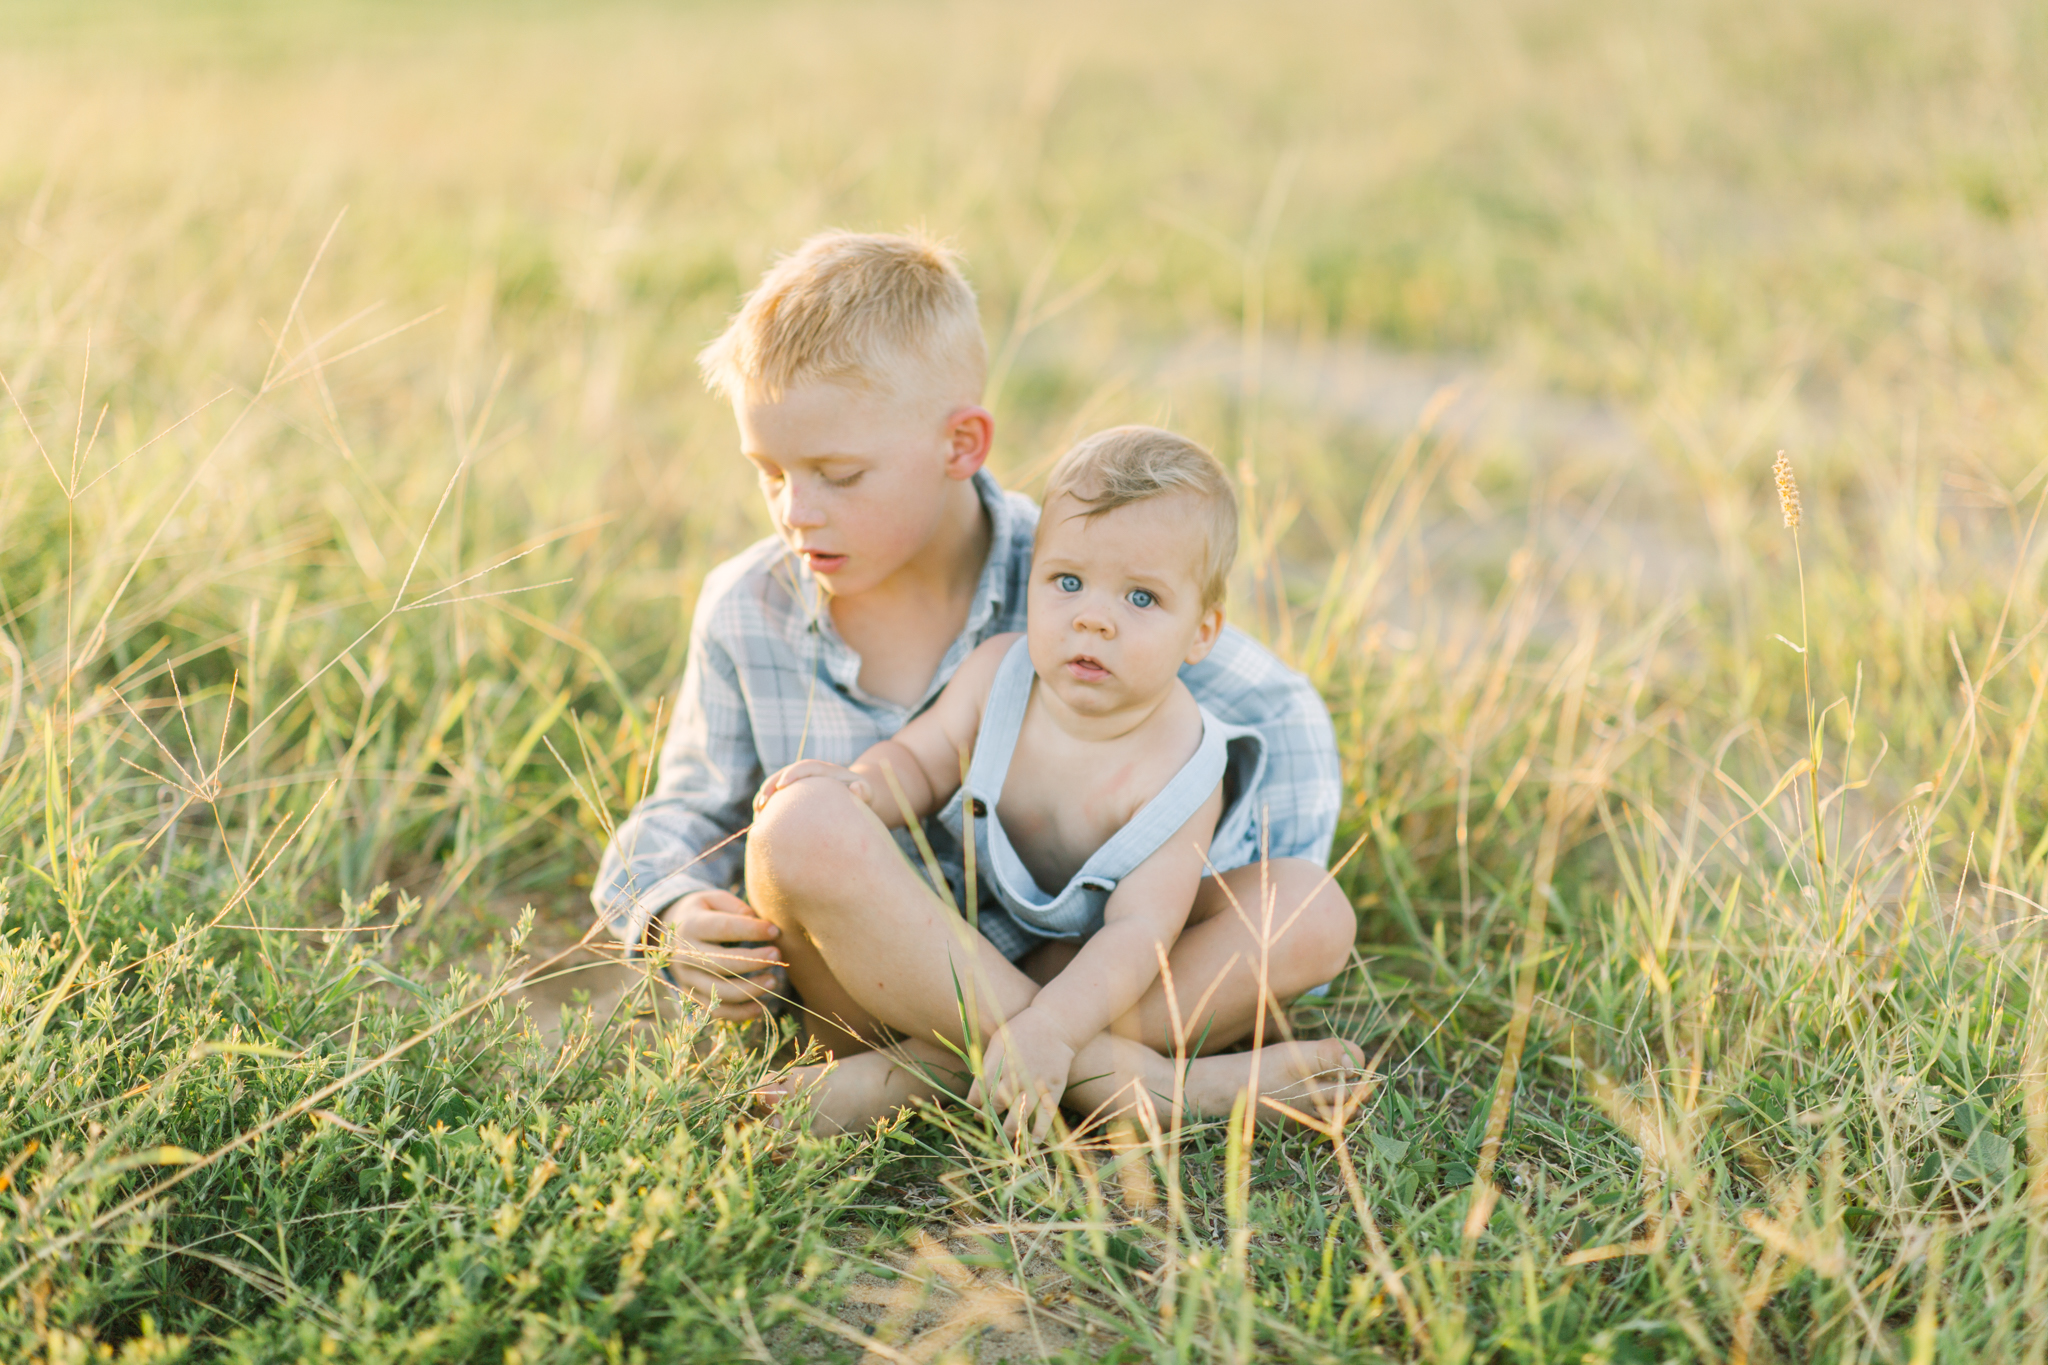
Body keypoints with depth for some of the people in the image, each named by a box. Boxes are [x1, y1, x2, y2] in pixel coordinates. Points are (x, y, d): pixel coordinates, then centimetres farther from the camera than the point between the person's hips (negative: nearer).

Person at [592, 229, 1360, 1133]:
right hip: (867, 985, 0)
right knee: (803, 821, -33)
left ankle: (926, 1076, -32)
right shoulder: (746, 614, -3)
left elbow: (1278, 717, 0)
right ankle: (1137, 1074, -30)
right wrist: (675, 914, -14)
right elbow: (687, 814, 9)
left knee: (1316, 916, -23)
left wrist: (1233, 888, -15)